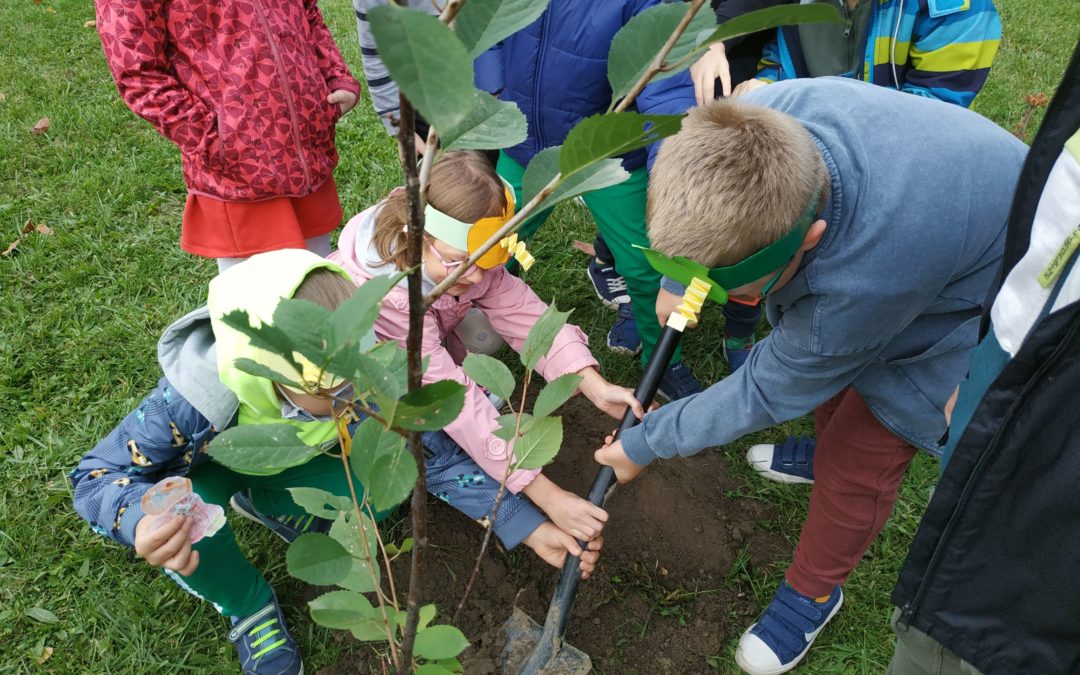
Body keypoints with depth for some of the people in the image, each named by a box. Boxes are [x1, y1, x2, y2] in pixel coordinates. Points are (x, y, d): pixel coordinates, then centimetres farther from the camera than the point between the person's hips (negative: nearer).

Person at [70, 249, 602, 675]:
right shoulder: (201, 393, -40)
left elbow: (435, 455, -22)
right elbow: (98, 475, -29)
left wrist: (529, 528, -27)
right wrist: (146, 521, -53)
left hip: (282, 469, 2)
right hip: (207, 471, -2)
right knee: (185, 509, -37)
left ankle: (262, 504, 5)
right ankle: (247, 605, -3)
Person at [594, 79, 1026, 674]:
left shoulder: (863, 281, -46)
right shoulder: (758, 122, -32)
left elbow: (772, 389, -28)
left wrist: (646, 444, -16)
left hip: (966, 307, -6)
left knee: (858, 462, -2)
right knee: (826, 366, 24)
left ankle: (813, 590, 24)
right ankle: (829, 447, 56)